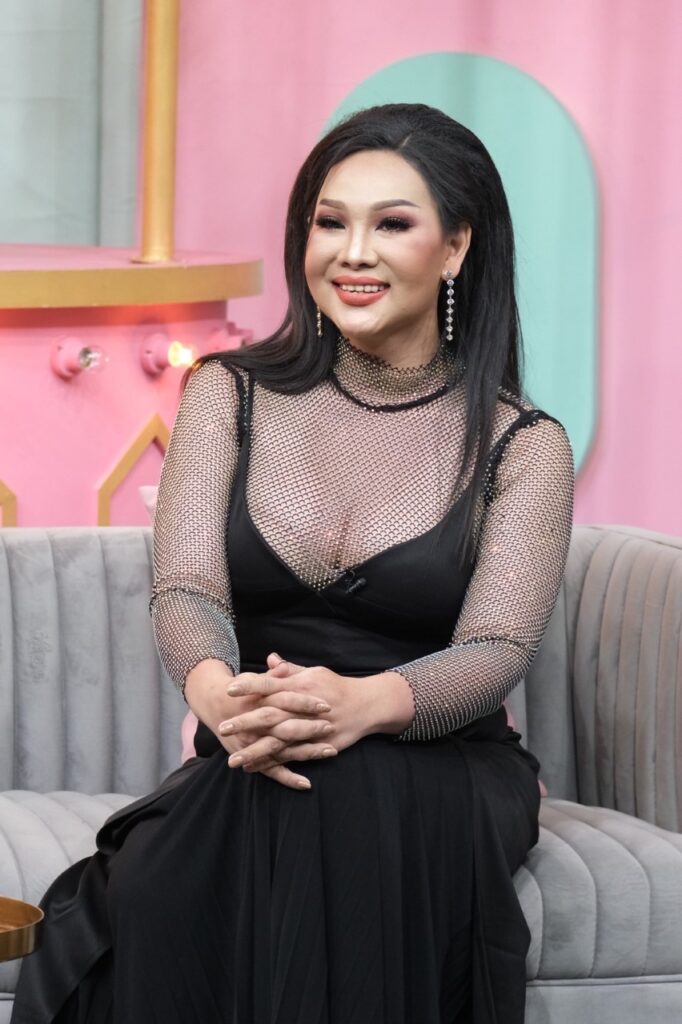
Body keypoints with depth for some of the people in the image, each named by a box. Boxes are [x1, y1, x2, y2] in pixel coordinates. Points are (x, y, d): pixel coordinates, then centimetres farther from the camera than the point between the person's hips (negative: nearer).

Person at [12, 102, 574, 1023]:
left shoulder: (523, 448, 3)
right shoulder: (230, 395, 9)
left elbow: (496, 650, -11)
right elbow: (186, 590, -5)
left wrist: (364, 703, -36)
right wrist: (221, 697, -32)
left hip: (443, 768, -1)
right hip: (244, 769, 1)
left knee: (352, 805, -38)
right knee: (165, 881, -35)